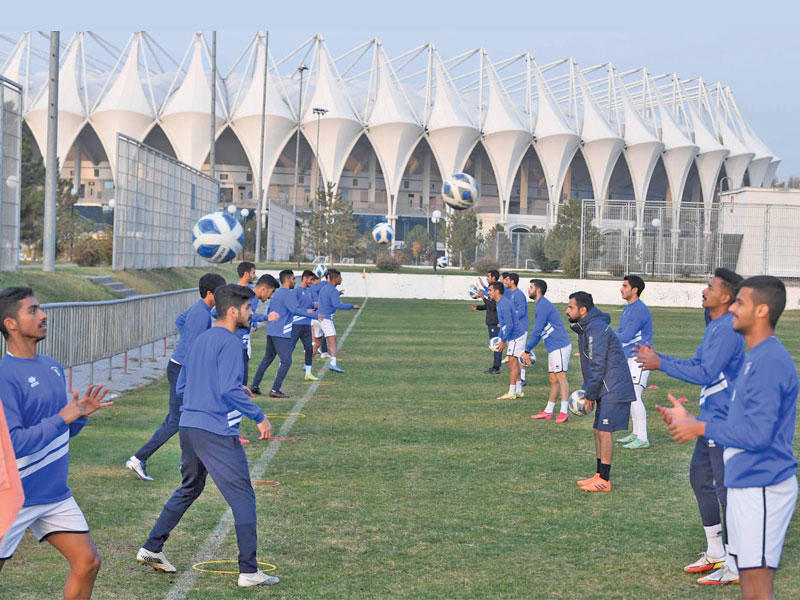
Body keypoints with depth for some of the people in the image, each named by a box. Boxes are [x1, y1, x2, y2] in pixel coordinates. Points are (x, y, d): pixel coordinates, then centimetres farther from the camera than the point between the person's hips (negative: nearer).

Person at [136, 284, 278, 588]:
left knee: (189, 489, 25)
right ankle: (249, 571, -4)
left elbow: (181, 386, 21)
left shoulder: (200, 340, 15)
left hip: (189, 427, 9)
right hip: (217, 432, -9)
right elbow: (230, 389, -22)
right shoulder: (229, 343, -11)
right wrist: (259, 417, -14)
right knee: (242, 497, -3)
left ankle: (152, 548, 28)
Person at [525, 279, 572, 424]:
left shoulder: (543, 306, -13)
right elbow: (538, 331, 26)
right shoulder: (540, 305, 20)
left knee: (560, 376, -14)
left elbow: (537, 331, -16)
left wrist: (527, 350, -11)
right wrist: (529, 350, 22)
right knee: (553, 379, 13)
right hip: (553, 348, 10)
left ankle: (563, 412, -20)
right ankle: (548, 411, 18)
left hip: (560, 346, -10)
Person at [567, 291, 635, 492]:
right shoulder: (586, 329, 16)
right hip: (606, 391, 10)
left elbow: (598, 366, -20)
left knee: (604, 431, -8)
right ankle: (600, 475, 19)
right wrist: (586, 391, 14)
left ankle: (604, 480, -5)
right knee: (598, 431, 12)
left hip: (614, 390, -10)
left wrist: (589, 395, -15)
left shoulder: (596, 329, -18)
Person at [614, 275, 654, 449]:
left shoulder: (640, 310, -18)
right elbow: (620, 332, 17)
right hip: (630, 357, 10)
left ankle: (643, 438, -9)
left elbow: (626, 336, -21)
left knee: (634, 396, -12)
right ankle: (636, 433, 23)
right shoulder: (627, 309, 15)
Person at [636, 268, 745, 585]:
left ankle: (735, 566, 1)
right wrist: (657, 357, 13)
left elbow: (705, 374, -24)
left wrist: (661, 365, -18)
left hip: (723, 421, -11)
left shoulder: (728, 330, -20)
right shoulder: (715, 327, 13)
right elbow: (697, 363, 20)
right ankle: (715, 553, 28)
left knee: (727, 488, -6)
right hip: (710, 419, 11)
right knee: (700, 478, 17)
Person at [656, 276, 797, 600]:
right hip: (744, 483, 11)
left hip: (762, 487, -11)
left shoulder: (771, 363, -19)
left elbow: (757, 433, -25)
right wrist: (689, 419, 13)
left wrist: (700, 428, -15)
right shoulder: (753, 358, 14)